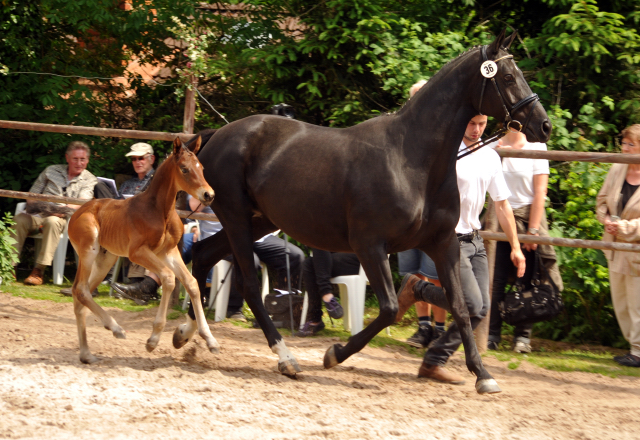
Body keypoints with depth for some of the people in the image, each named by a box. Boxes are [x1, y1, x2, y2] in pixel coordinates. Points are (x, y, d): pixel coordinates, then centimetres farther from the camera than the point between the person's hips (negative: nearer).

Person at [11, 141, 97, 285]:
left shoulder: (90, 180, 10)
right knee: (19, 219, -31)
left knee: (52, 221, -39)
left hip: (63, 219, -2)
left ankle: (39, 270, -39)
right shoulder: (51, 171, 18)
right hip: (39, 215, 2)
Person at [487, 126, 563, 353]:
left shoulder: (536, 147, -1)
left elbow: (540, 192, -5)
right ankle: (492, 334, 3)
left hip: (527, 217, -2)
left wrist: (533, 230, -11)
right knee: (496, 279, -2)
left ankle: (523, 336, 5)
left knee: (526, 280, -1)